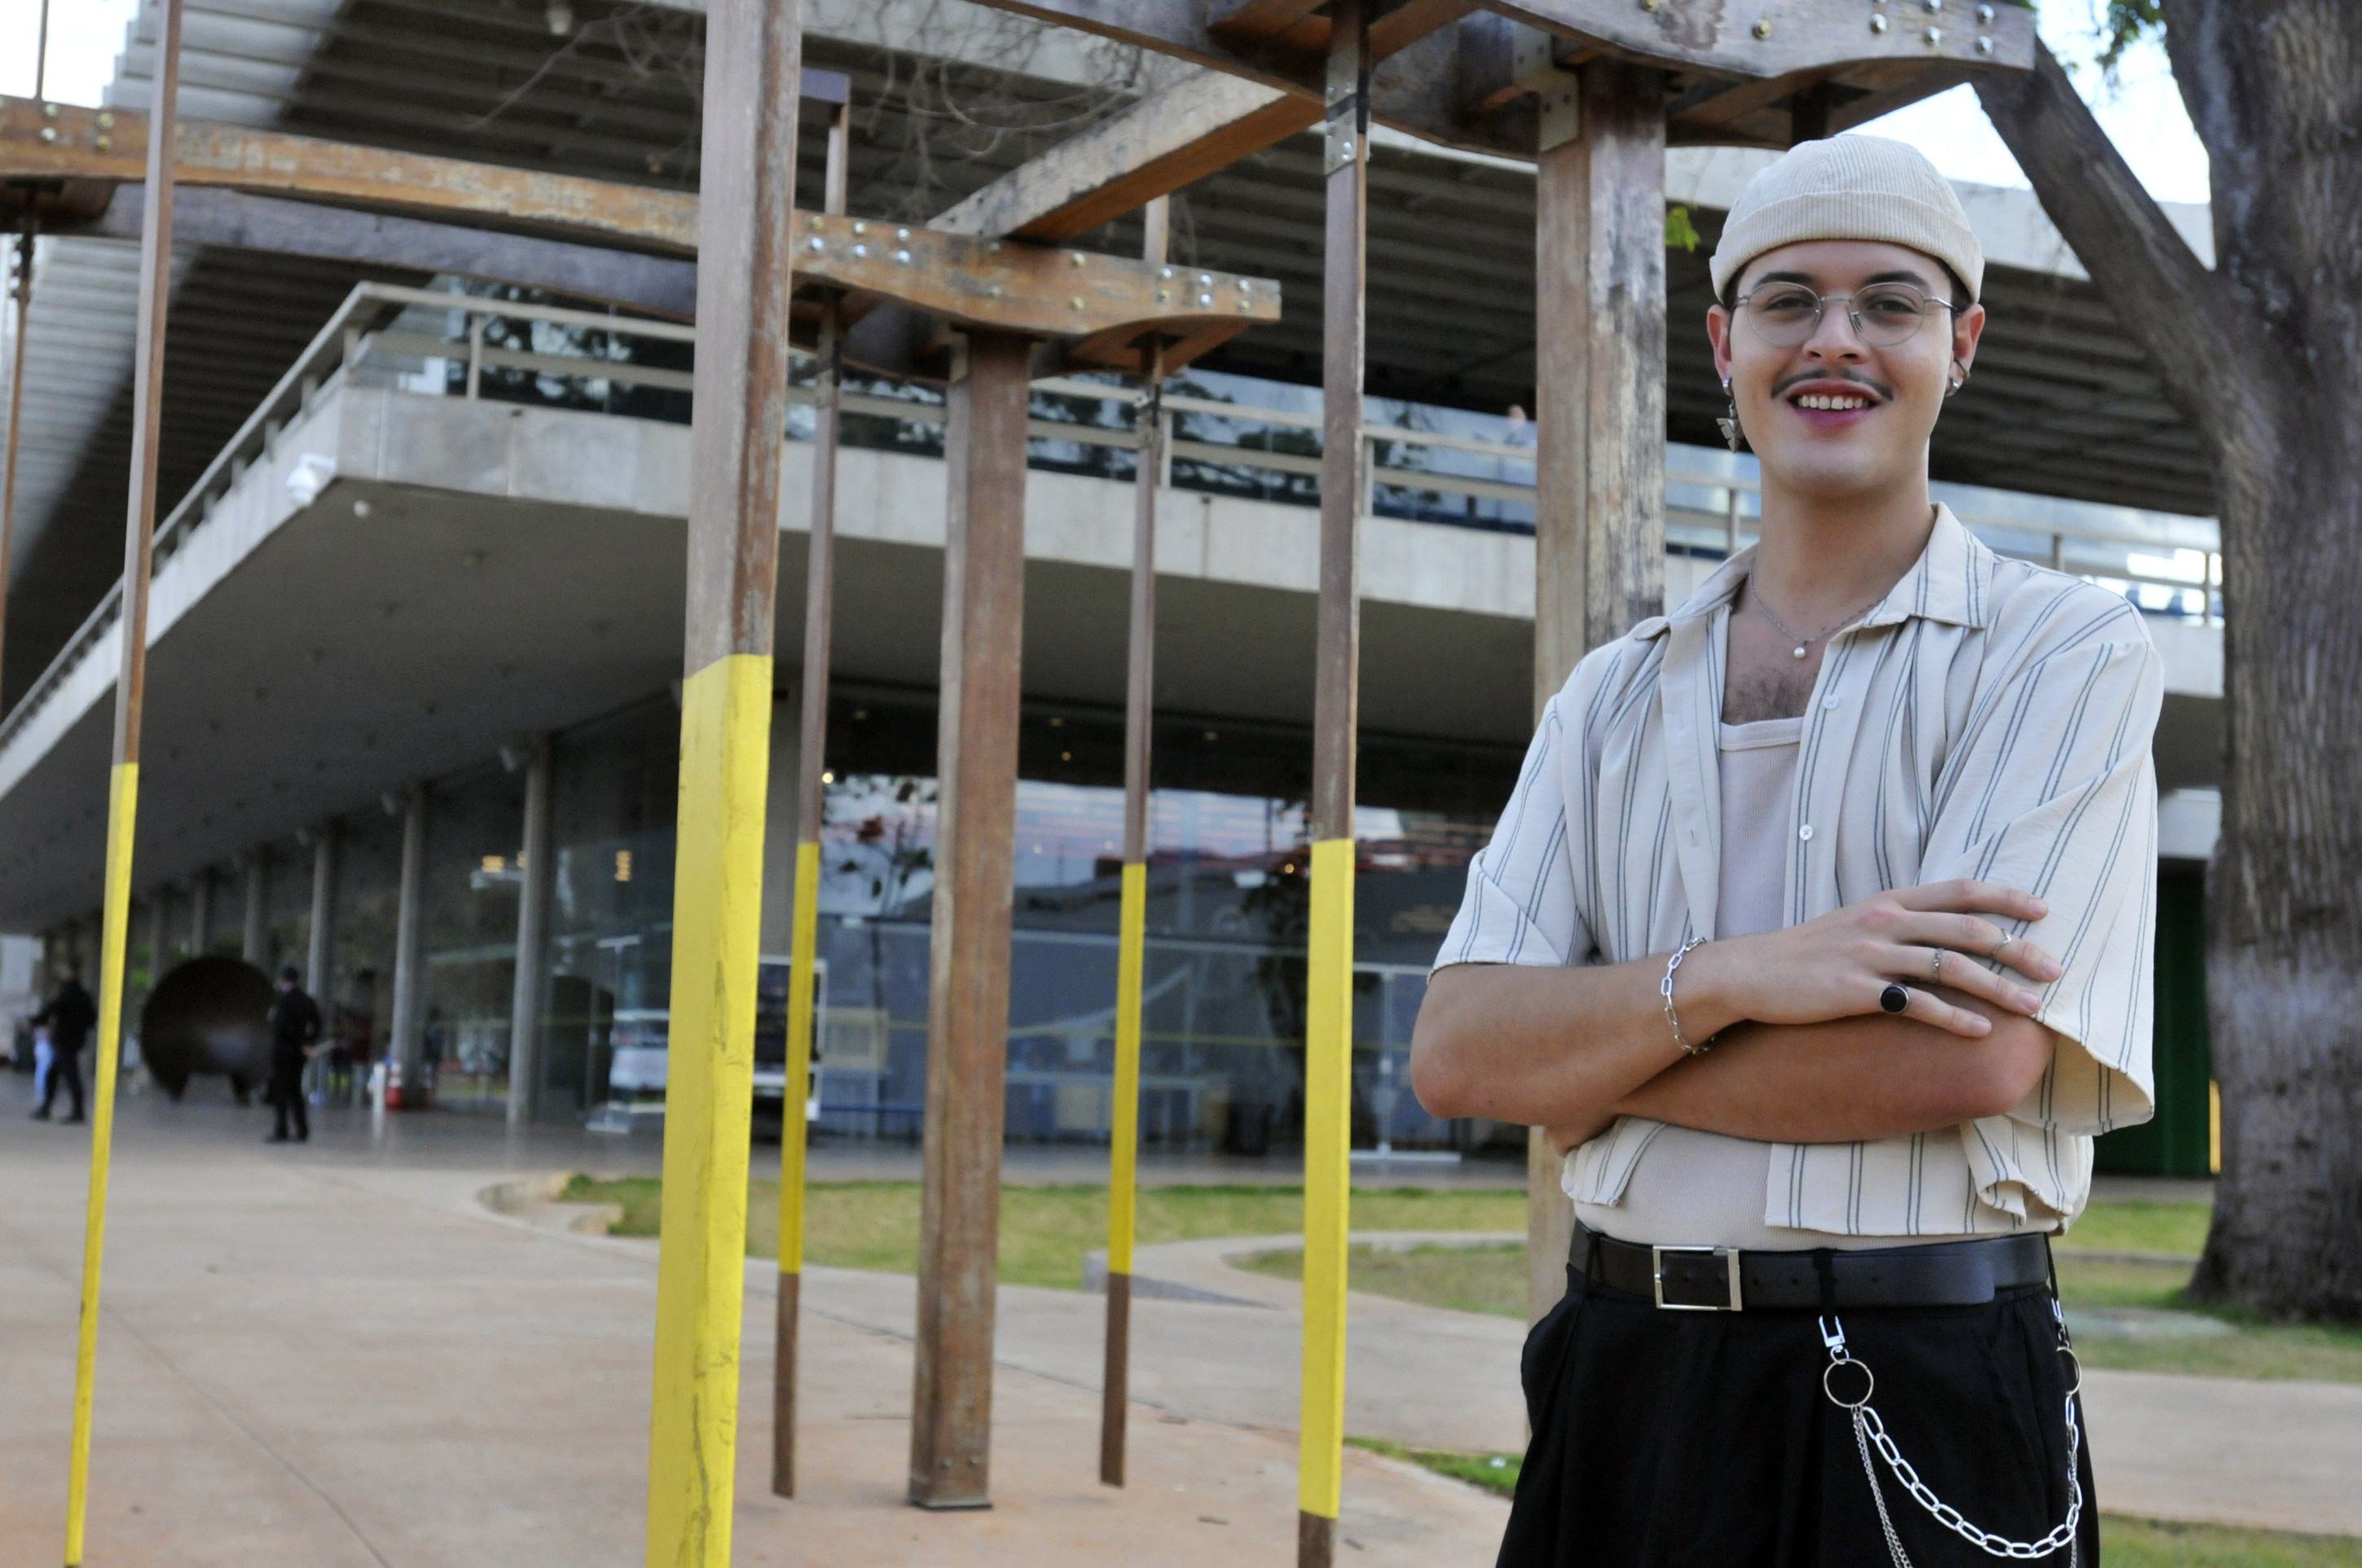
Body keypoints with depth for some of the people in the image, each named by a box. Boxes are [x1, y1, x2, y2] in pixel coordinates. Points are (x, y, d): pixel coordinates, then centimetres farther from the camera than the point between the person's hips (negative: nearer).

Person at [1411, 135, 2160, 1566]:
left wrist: (1589, 1051, -7)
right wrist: (1725, 980, -17)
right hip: (1626, 1381, 4)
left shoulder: (2069, 651, -3)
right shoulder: (1617, 696, 10)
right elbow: (1454, 1050, 0)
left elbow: (1974, 1057, -17)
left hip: (1927, 1417, -4)